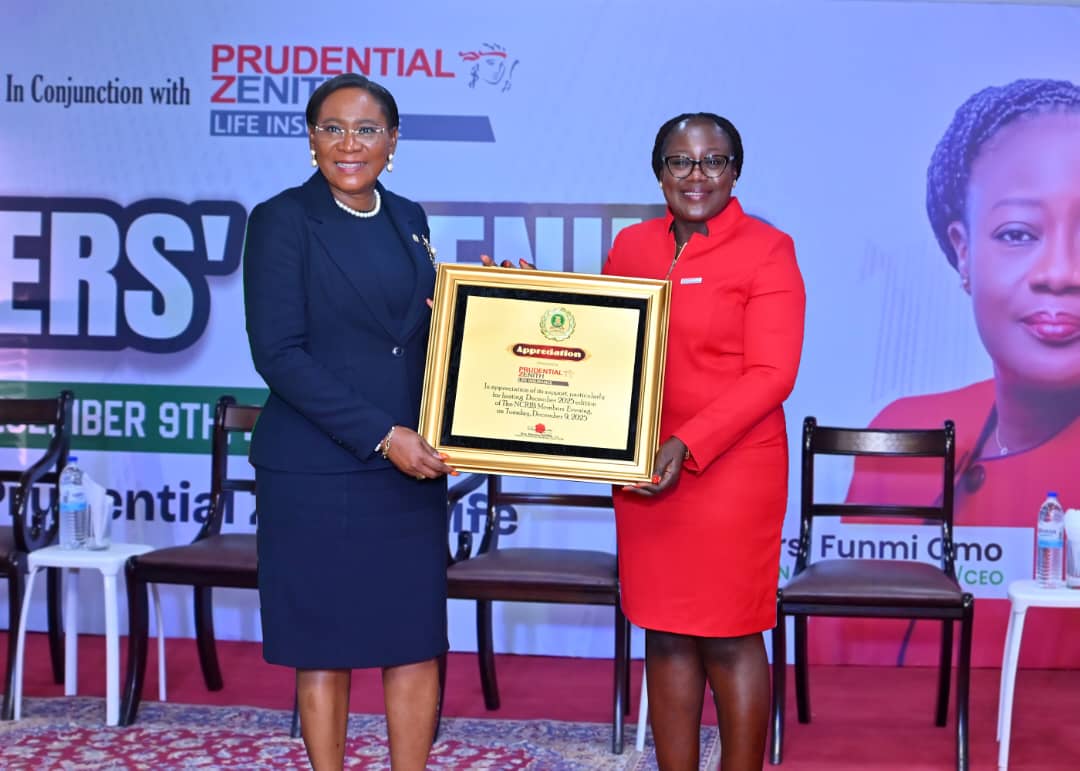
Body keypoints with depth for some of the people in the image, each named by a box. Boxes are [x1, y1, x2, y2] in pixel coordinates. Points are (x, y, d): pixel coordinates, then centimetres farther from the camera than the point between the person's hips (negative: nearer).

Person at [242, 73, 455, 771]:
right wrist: (380, 436, -17)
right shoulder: (282, 220, -5)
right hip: (318, 471, -5)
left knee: (418, 642, 6)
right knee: (325, 646, 5)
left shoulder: (408, 220, 12)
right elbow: (278, 354, -13)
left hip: (412, 467, 5)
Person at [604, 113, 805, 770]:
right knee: (666, 636, 9)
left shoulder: (766, 250, -5)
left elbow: (771, 375, -12)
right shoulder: (631, 247, 10)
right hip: (645, 471, 5)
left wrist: (688, 444, -21)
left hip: (730, 470, -4)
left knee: (728, 640, 1)